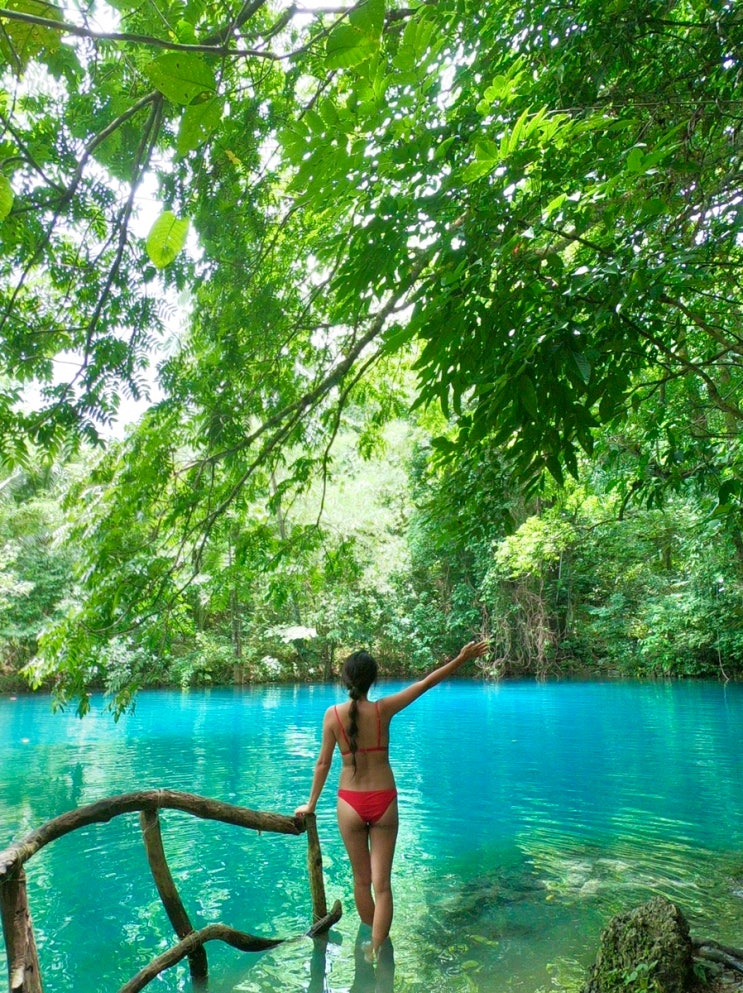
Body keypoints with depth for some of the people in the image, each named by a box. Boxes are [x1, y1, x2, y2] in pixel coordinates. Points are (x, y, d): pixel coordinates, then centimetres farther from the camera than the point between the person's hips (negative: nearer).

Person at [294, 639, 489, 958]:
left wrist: (311, 804, 10)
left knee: (361, 879, 20)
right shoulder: (383, 709, -10)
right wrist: (462, 658, 3)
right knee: (382, 885, 8)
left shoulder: (333, 714, -10)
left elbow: (323, 763, -3)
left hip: (350, 803, 1)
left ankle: (370, 941, 38)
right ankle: (377, 952, 7)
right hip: (383, 801, -1)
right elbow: (426, 683, -5)